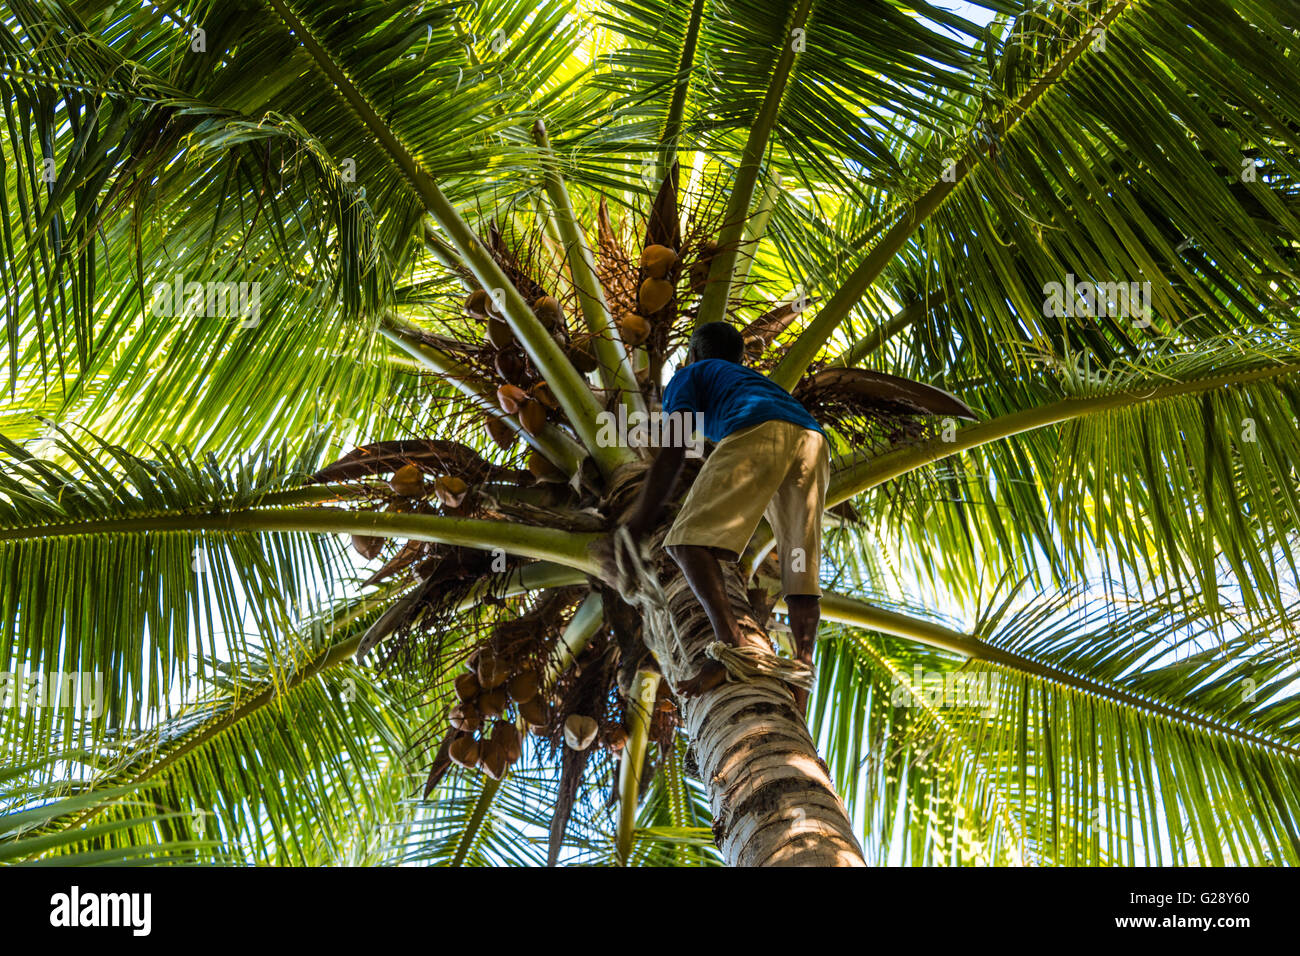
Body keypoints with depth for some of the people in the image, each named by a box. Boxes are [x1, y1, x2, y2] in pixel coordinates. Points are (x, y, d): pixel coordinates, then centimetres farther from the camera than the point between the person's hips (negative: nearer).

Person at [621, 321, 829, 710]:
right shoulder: (754, 381, 46)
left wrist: (635, 528, 13)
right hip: (812, 439, 7)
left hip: (758, 431, -6)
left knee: (689, 539, -13)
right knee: (801, 567, 4)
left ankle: (731, 642, -34)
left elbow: (671, 455, 12)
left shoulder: (690, 376, 28)